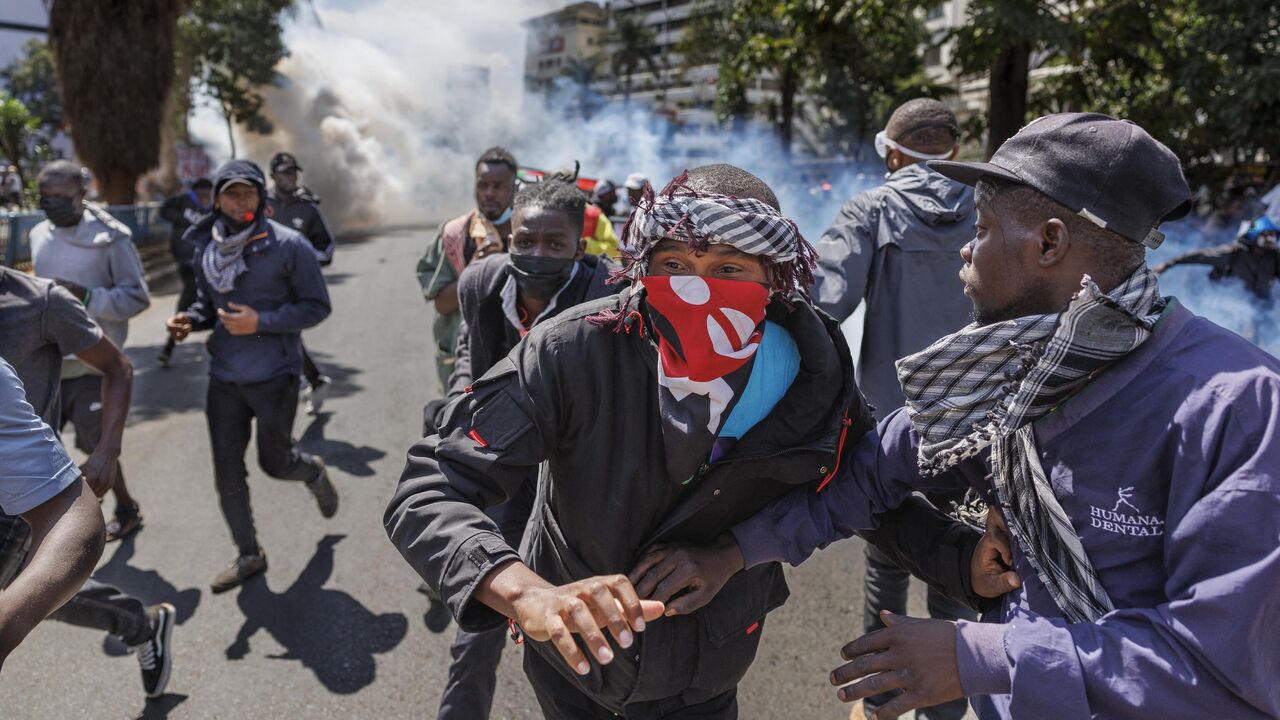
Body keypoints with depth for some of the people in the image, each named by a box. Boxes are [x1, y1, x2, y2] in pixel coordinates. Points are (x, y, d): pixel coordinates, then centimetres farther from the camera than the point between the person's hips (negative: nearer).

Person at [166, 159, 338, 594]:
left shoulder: (288, 246, -11)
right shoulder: (207, 249, 5)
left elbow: (317, 307, -10)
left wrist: (260, 322, -21)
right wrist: (191, 319, -5)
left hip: (274, 375, -4)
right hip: (224, 377, 5)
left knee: (274, 463, 8)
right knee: (227, 472, 8)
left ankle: (314, 473, 45)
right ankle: (248, 555, 25)